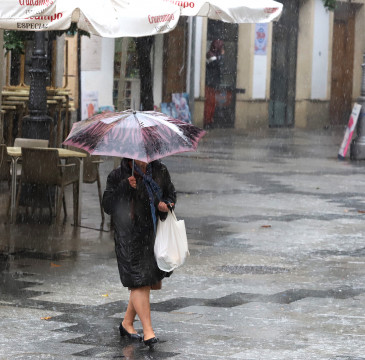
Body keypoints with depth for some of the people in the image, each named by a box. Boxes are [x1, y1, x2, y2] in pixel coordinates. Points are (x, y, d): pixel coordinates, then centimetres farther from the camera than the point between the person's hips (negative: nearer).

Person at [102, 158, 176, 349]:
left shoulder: (159, 171, 4)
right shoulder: (117, 177, -6)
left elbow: (170, 193, 16)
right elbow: (108, 206, -10)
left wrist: (165, 204, -6)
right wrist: (125, 188, -23)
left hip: (154, 233, 5)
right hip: (129, 238, -5)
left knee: (151, 281, 11)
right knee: (139, 282, -9)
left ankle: (127, 323, 29)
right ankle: (148, 330, -5)